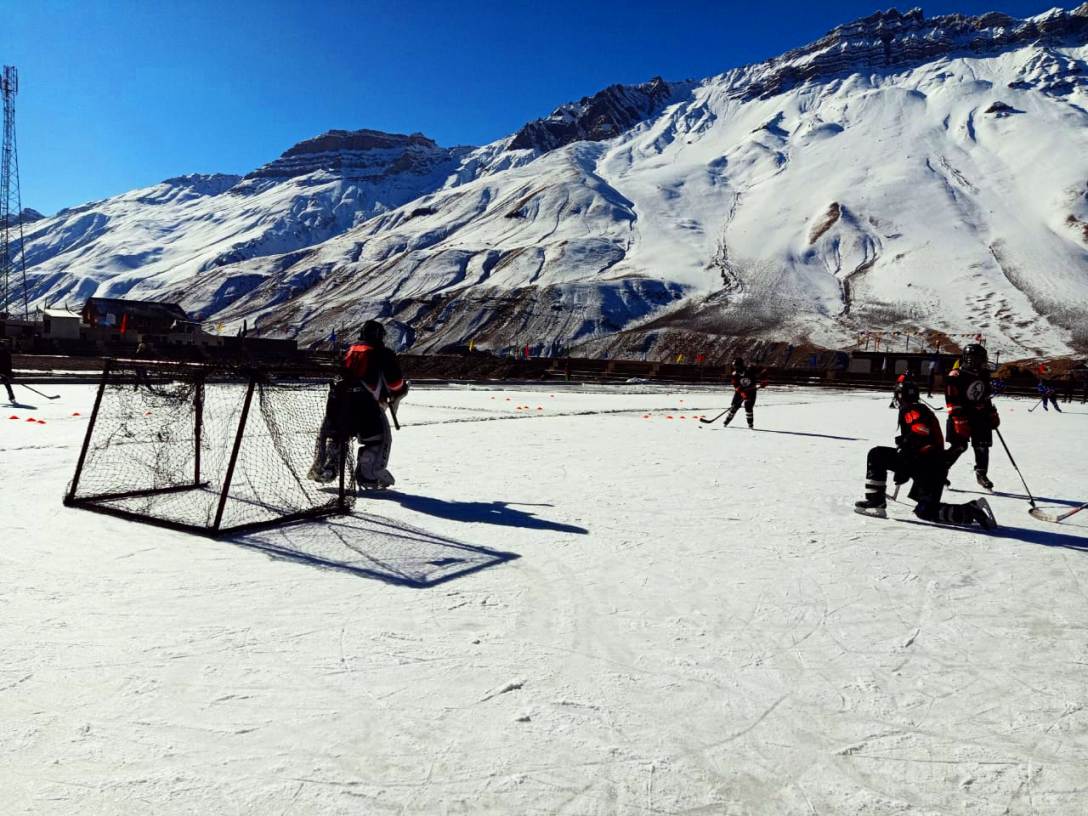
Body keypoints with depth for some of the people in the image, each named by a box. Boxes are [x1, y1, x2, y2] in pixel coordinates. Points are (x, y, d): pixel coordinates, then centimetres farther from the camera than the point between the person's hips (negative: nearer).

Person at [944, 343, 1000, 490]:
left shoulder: (982, 375, 9)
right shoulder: (956, 376, -14)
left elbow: (986, 397, 22)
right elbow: (953, 401, -18)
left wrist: (993, 414, 19)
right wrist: (959, 420, -23)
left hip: (980, 416, 6)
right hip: (962, 416, -6)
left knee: (982, 446, 6)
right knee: (959, 446, -8)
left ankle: (981, 474, 20)